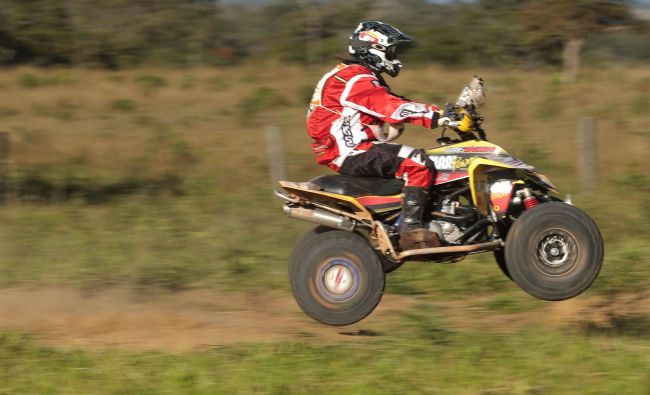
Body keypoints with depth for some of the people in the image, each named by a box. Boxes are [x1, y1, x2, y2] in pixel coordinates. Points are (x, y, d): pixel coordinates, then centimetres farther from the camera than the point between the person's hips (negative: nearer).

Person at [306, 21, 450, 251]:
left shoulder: (367, 79, 23)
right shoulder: (354, 80, -12)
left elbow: (391, 106, 17)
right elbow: (389, 107, -24)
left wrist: (444, 114, 5)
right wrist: (437, 117, -30)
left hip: (352, 149, 11)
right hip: (352, 152, -11)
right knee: (417, 163, -25)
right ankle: (411, 231, -31)